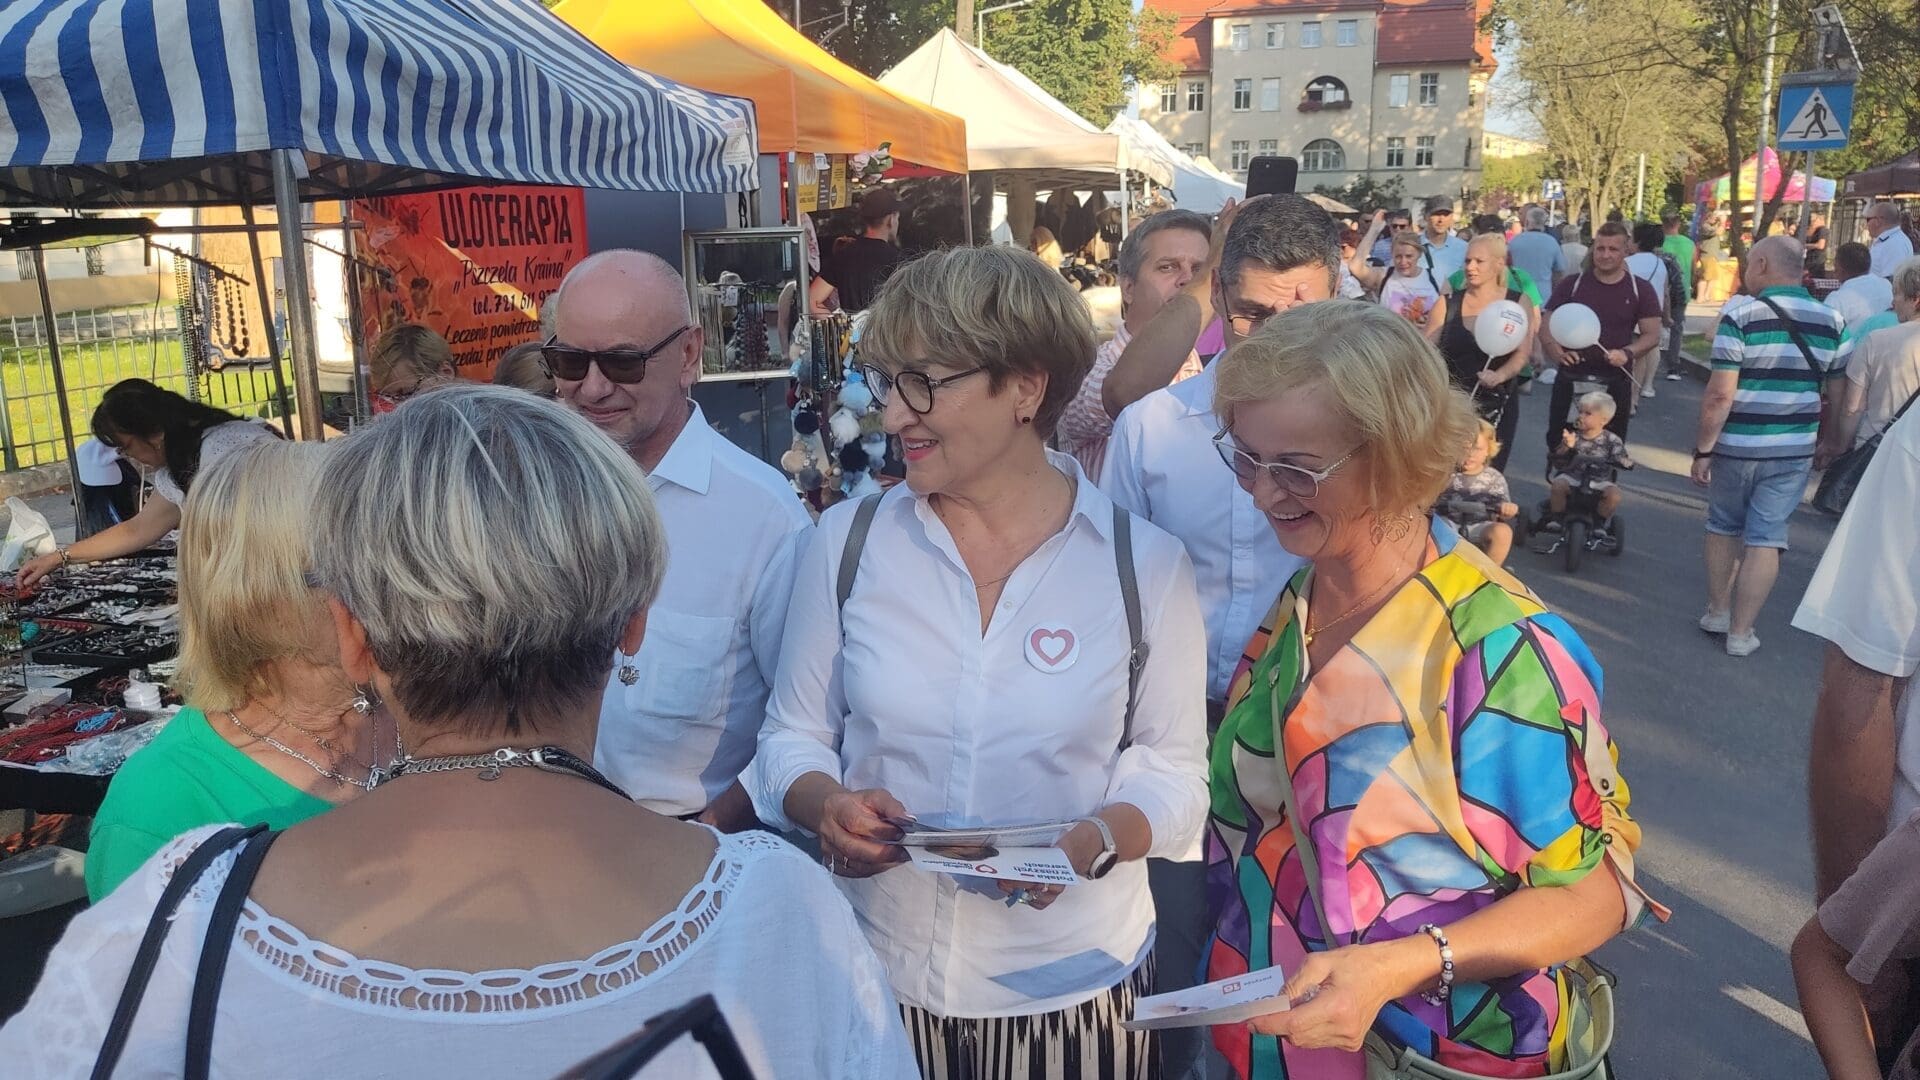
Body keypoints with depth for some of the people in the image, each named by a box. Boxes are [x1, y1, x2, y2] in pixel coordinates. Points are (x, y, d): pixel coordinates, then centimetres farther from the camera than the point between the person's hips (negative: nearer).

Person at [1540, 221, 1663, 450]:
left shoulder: (1641, 290, 1)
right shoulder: (1571, 284, 0)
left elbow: (1652, 335, 0)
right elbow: (1547, 325, 0)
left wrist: (1627, 353, -21)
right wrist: (1556, 352, -21)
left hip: (1616, 380, 0)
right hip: (1572, 377, 0)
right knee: (1559, 441, 6)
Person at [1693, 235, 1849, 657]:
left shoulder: (1741, 314, -11)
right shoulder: (1830, 320, 3)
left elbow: (1720, 394, -16)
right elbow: (1839, 396, 8)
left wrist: (1703, 449, -10)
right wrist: (1828, 443, 22)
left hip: (1737, 445, -2)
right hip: (1794, 449, 3)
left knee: (1723, 528, 17)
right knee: (1765, 537, 8)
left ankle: (1717, 612, 29)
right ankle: (1741, 632, 12)